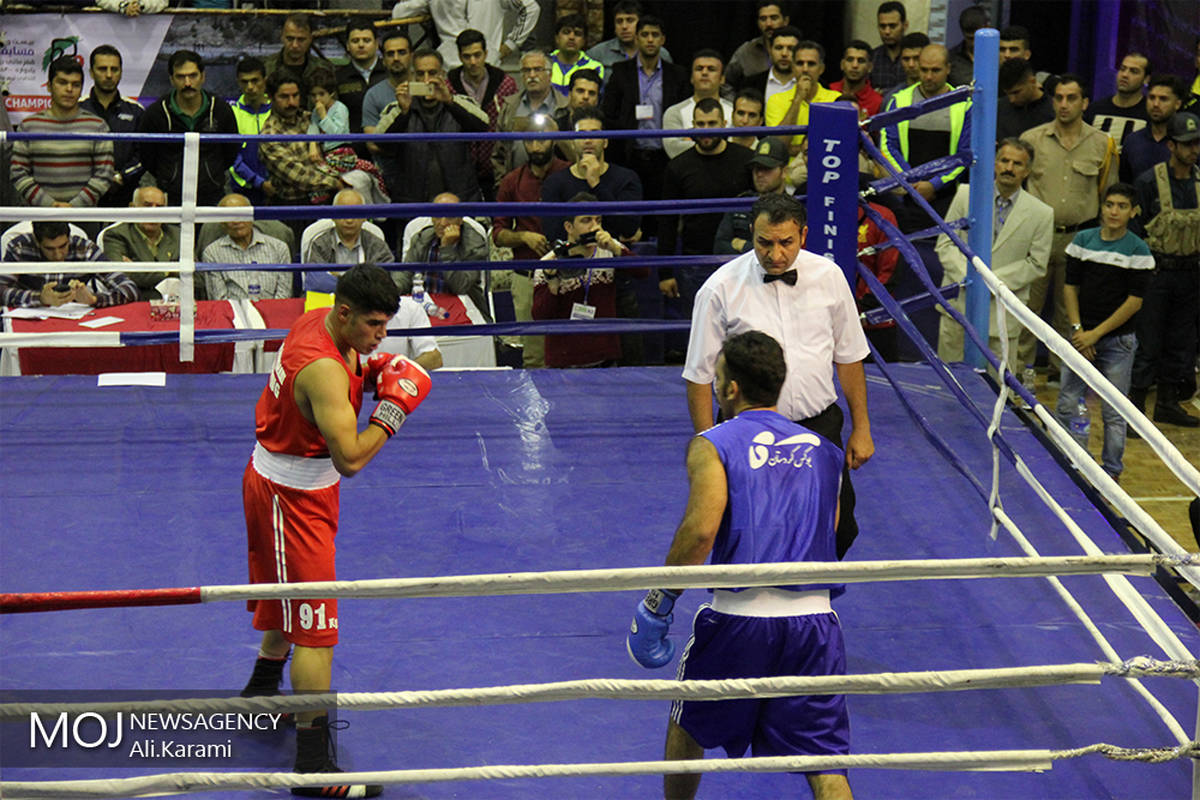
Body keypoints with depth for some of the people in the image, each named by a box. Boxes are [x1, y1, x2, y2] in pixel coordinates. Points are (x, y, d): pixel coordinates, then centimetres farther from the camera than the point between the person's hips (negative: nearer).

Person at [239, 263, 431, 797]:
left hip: (296, 486, 10)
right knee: (314, 625, -10)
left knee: (290, 600, 28)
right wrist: (393, 411, -23)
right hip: (290, 497, -10)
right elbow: (350, 459, -35)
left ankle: (262, 696, 50)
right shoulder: (322, 369, -32)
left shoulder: (326, 323, -2)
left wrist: (369, 371, 1)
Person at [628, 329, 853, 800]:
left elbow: (700, 530, -14)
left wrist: (660, 599, -4)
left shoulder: (713, 444, 0)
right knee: (824, 760, 1)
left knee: (688, 724, 24)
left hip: (740, 616, -3)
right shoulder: (822, 449, 16)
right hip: (814, 617, 3)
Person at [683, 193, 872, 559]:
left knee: (840, 532, 3)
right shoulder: (720, 290, -9)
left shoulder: (829, 276, 0)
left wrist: (861, 429, 11)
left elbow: (849, 356, 11)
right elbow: (700, 378, -4)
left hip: (820, 428, 3)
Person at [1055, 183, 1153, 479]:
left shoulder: (1138, 251, -7)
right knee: (1068, 405, 4)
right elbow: (1071, 287, 7)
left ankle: (1111, 472, 15)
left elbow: (1135, 301, -9)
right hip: (1082, 337, 3)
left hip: (1119, 341, -3)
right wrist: (1078, 330, -5)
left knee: (1114, 413, 3)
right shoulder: (1083, 240, 3)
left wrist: (1096, 334, -11)